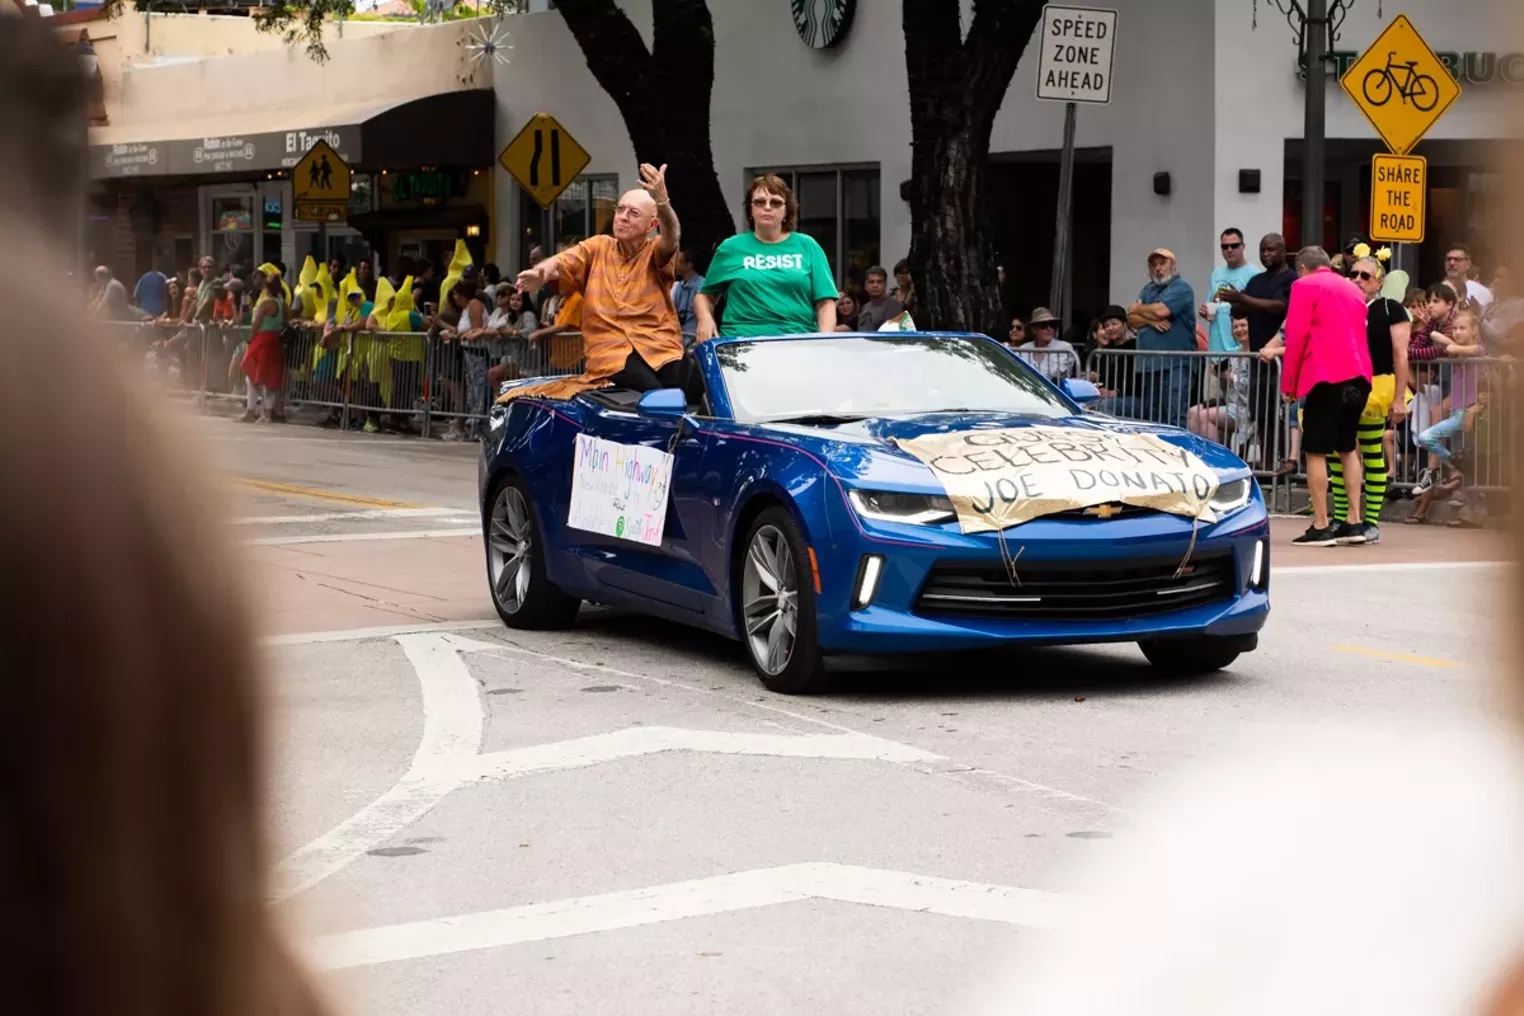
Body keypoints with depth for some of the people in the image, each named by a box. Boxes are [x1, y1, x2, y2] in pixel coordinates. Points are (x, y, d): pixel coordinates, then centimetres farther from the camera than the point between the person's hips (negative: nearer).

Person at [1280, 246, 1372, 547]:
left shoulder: (1305, 285, 1)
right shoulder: (1353, 288, 22)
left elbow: (1296, 337, -5)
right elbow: (1359, 335, 21)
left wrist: (1288, 384, 0)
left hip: (1326, 377, -7)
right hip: (1359, 378, 7)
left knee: (1315, 451, -2)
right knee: (1348, 449, 15)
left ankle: (1321, 527, -5)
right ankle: (1355, 523, 11)